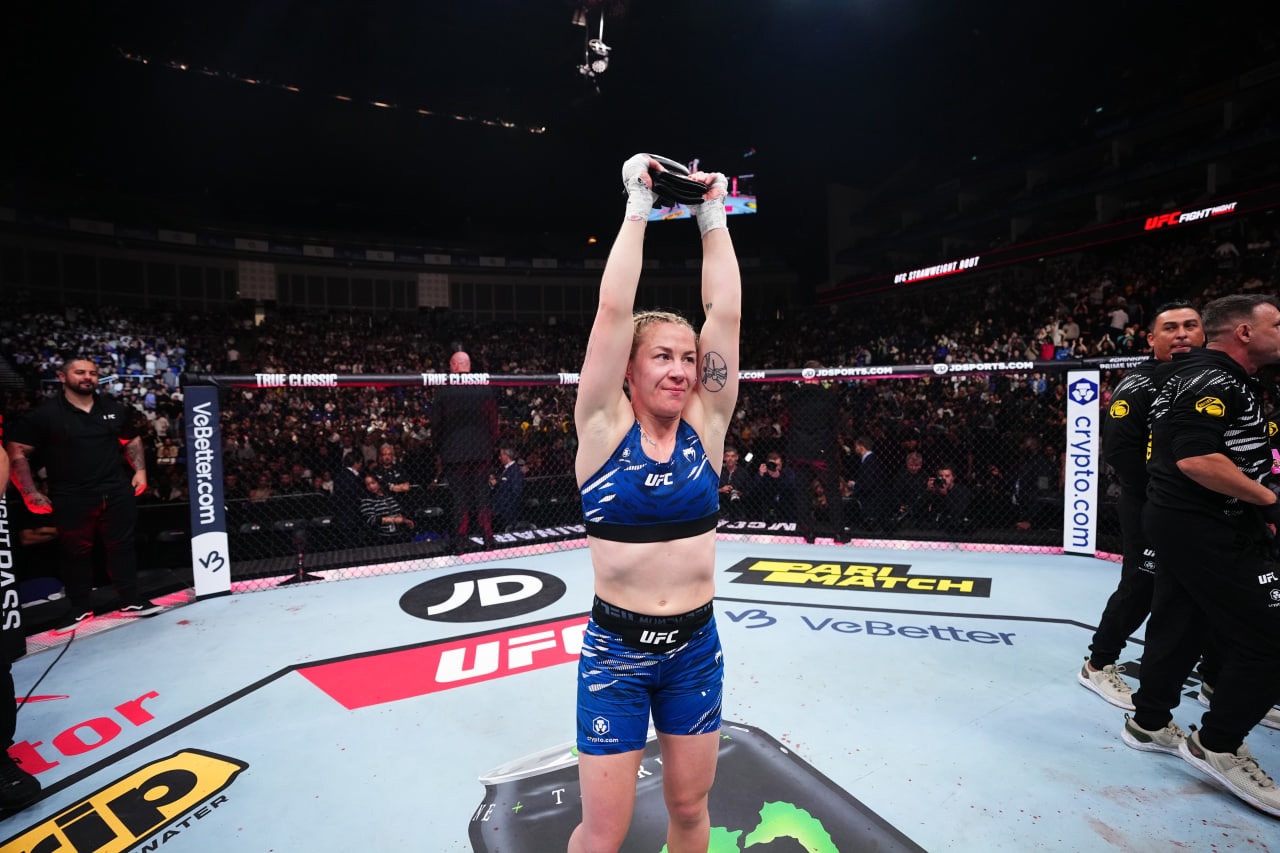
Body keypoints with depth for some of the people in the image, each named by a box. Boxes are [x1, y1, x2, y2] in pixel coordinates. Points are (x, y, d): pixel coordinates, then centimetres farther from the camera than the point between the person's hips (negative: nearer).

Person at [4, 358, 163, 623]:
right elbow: (16, 452, -4)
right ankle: (81, 610, 22)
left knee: (122, 546, 8)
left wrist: (139, 470, 8)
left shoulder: (114, 409, 9)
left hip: (117, 493, 3)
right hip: (72, 499, -3)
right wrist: (31, 494, -9)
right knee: (77, 553, 8)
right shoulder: (44, 414, -4)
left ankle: (131, 601, 18)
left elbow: (132, 441, 21)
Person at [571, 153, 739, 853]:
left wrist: (713, 217, -3)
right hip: (616, 650, -2)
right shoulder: (605, 426, -10)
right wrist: (638, 207, -11)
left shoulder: (705, 424, -2)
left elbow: (726, 313, -7)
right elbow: (613, 308, -17)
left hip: (696, 646, 3)